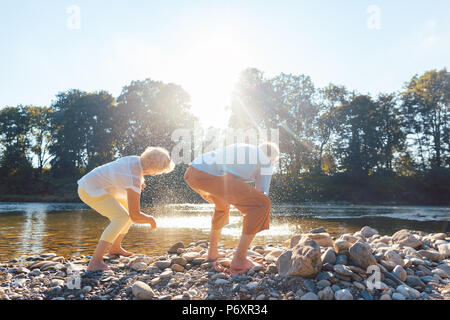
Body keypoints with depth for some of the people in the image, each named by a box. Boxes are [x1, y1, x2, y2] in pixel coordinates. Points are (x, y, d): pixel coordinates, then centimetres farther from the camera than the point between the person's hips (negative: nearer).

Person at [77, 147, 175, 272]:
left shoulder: (136, 160, -3)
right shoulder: (134, 181, -30)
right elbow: (135, 217, -29)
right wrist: (150, 219, -9)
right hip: (89, 191, -10)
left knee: (130, 208, 14)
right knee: (122, 217, -27)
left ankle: (115, 247, 26)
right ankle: (95, 262, -29)